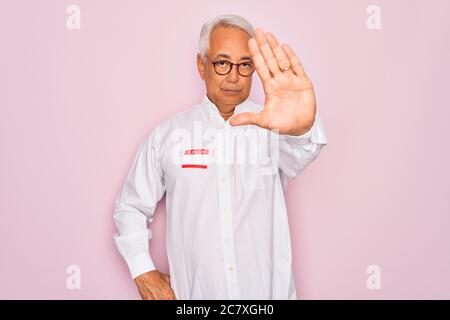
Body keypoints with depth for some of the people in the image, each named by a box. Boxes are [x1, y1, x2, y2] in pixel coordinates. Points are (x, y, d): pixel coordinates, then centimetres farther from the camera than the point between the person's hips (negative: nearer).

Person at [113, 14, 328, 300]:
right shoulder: (167, 134, -3)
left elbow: (299, 153, -29)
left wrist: (301, 127, -50)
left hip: (270, 290, 0)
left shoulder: (273, 123, -6)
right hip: (194, 291, 1)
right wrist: (144, 272, -5)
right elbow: (131, 207, 5)